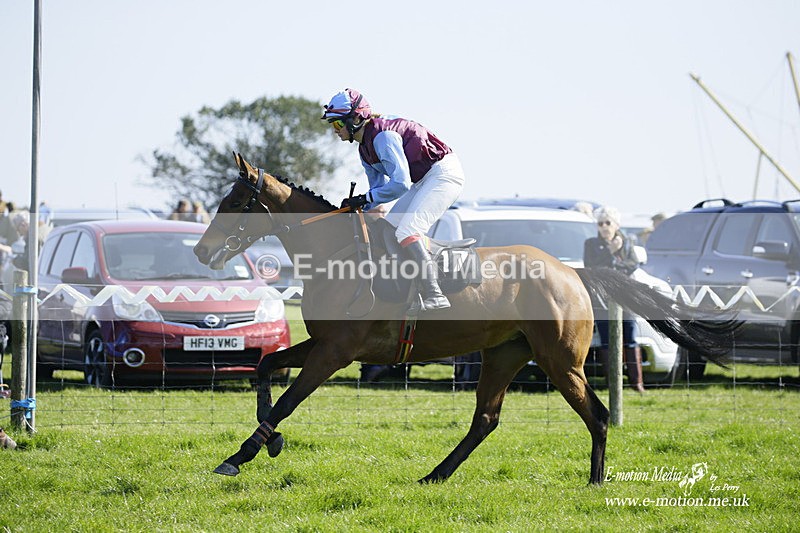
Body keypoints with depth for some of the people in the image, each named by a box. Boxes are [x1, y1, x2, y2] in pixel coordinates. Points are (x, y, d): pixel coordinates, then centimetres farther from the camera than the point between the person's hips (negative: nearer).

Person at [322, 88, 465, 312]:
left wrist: (364, 199, -22)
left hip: (444, 172, -11)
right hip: (424, 180, 11)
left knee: (407, 231, -21)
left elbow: (400, 184, -28)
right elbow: (379, 186, 15)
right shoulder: (365, 149, 9)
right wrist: (359, 210, -2)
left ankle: (434, 295, -28)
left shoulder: (382, 136, -23)